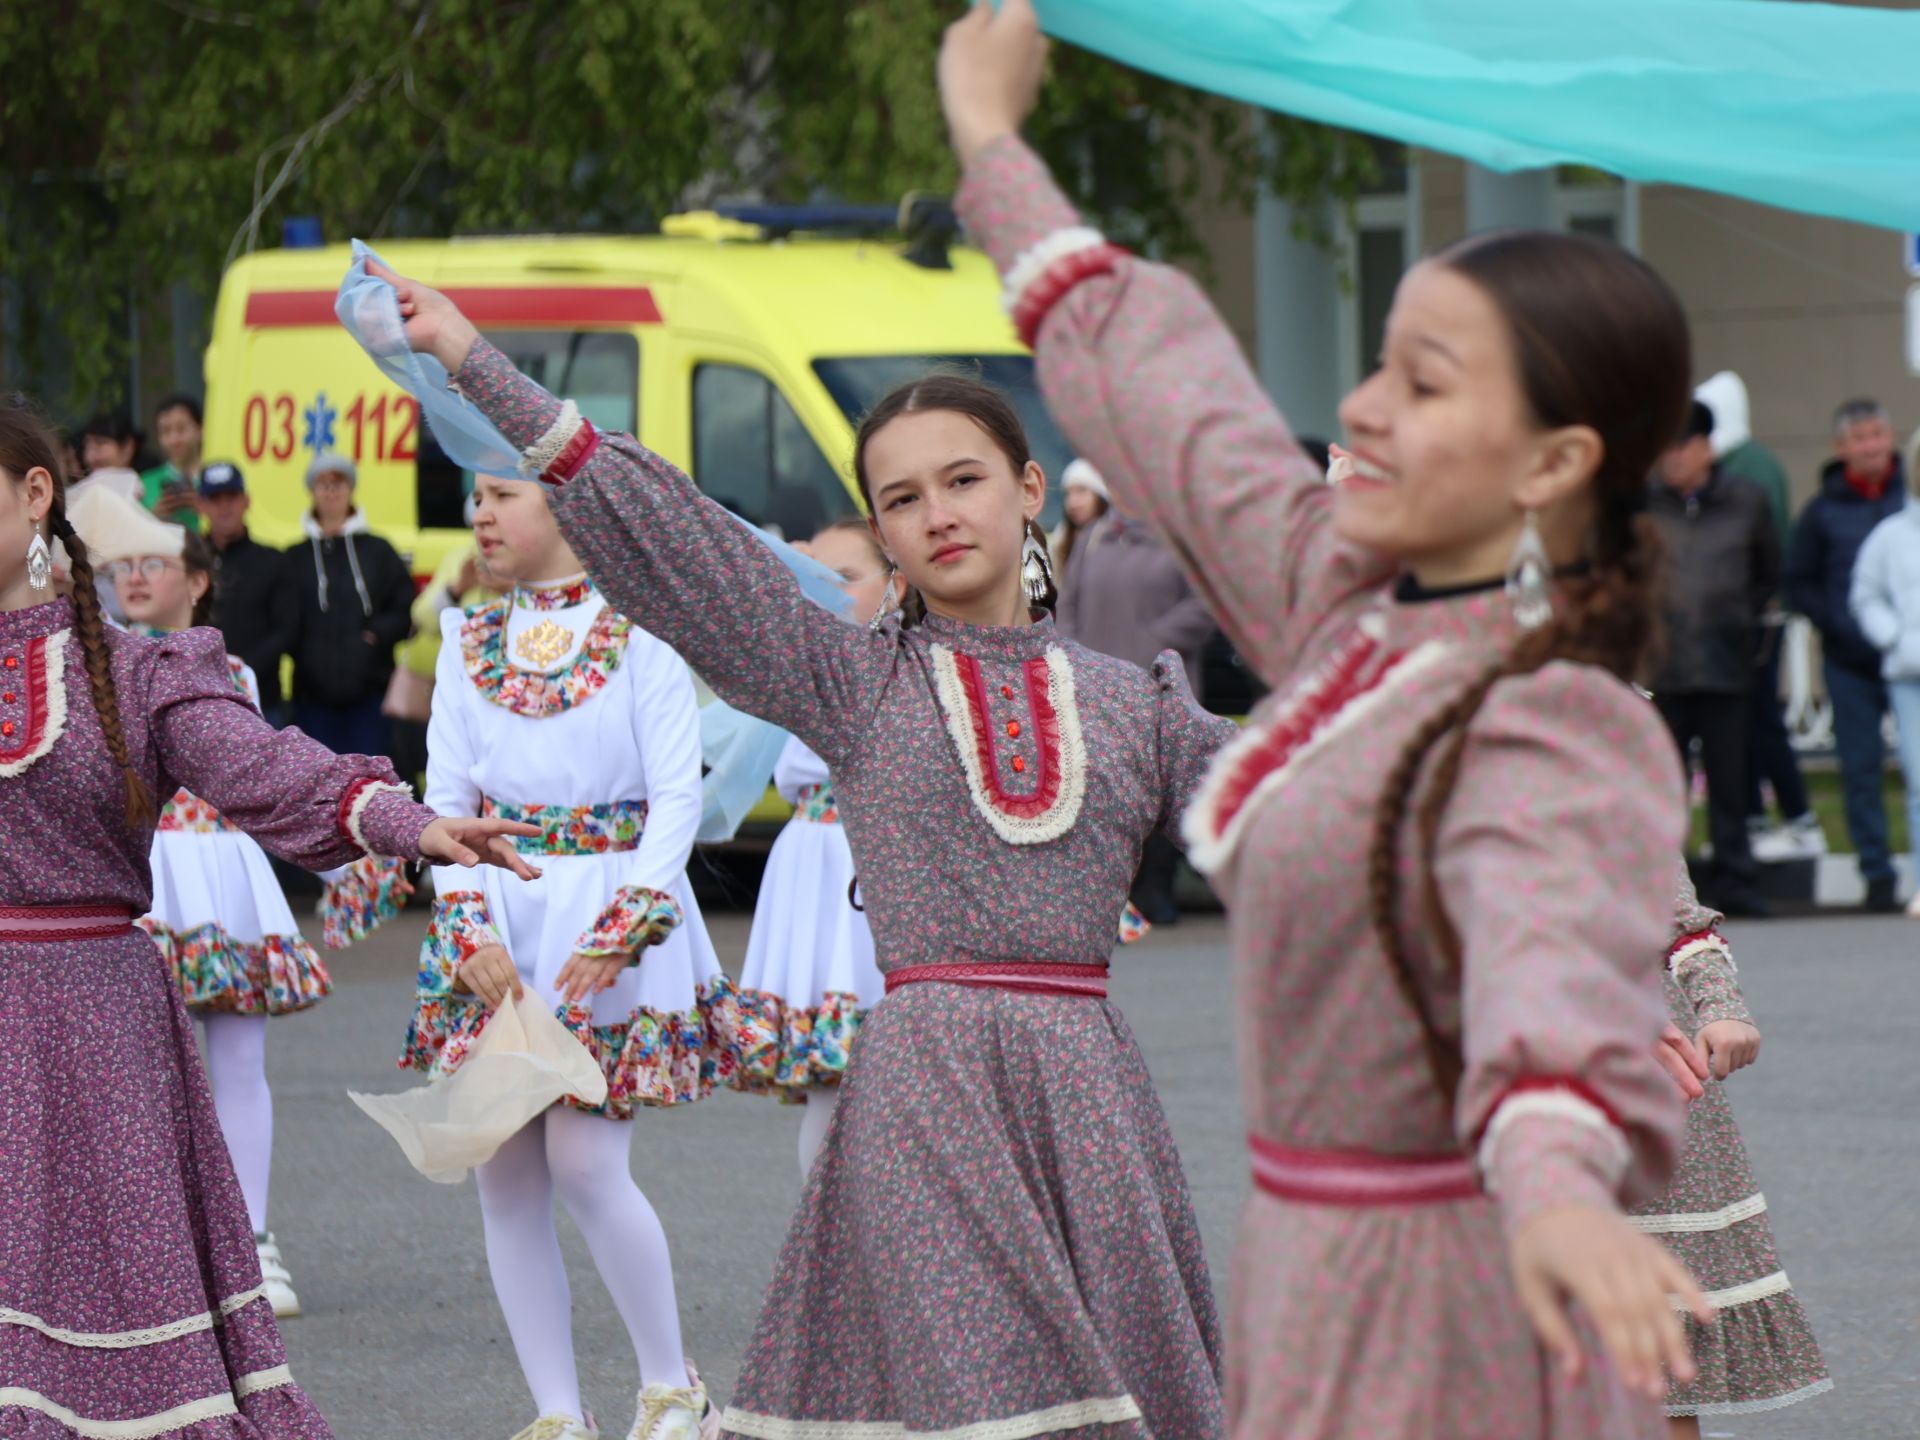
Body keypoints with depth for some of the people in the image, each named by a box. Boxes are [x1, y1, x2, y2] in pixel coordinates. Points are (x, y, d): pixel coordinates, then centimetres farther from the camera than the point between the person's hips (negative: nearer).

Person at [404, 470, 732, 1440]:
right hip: (491, 924, 5)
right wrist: (470, 930, -9)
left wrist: (619, 933, -17)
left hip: (608, 919, -5)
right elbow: (444, 795, 6)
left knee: (584, 1165, -12)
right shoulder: (469, 642, 10)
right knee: (504, 1177, 1)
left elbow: (677, 797, -7)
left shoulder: (640, 635, -3)